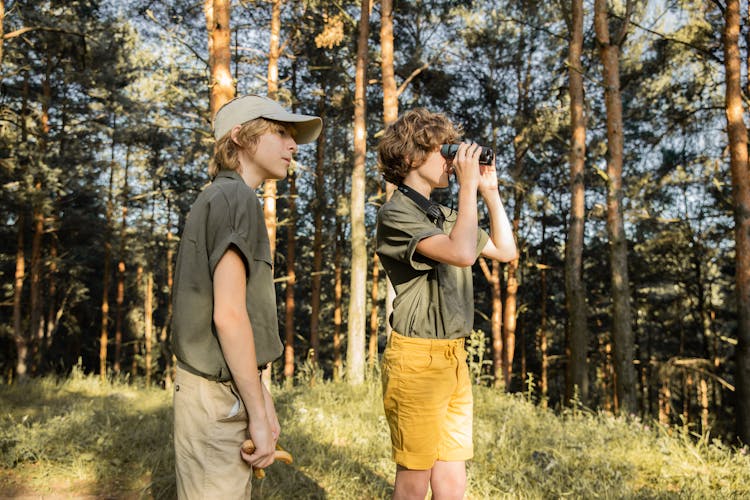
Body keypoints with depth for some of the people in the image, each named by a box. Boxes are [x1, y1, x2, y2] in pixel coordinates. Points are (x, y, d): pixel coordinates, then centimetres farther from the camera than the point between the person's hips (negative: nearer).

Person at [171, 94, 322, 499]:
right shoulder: (236, 198, -13)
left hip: (224, 384, 9)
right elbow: (229, 315, -20)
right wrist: (259, 415, -15)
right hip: (217, 391, -9)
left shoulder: (216, 199, 16)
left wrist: (261, 396, 15)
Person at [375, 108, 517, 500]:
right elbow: (462, 253, -25)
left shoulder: (444, 216, 16)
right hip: (416, 359, -8)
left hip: (454, 359, 8)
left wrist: (490, 191, 13)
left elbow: (506, 251, 18)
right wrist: (468, 185, -15)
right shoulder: (396, 215, -10)